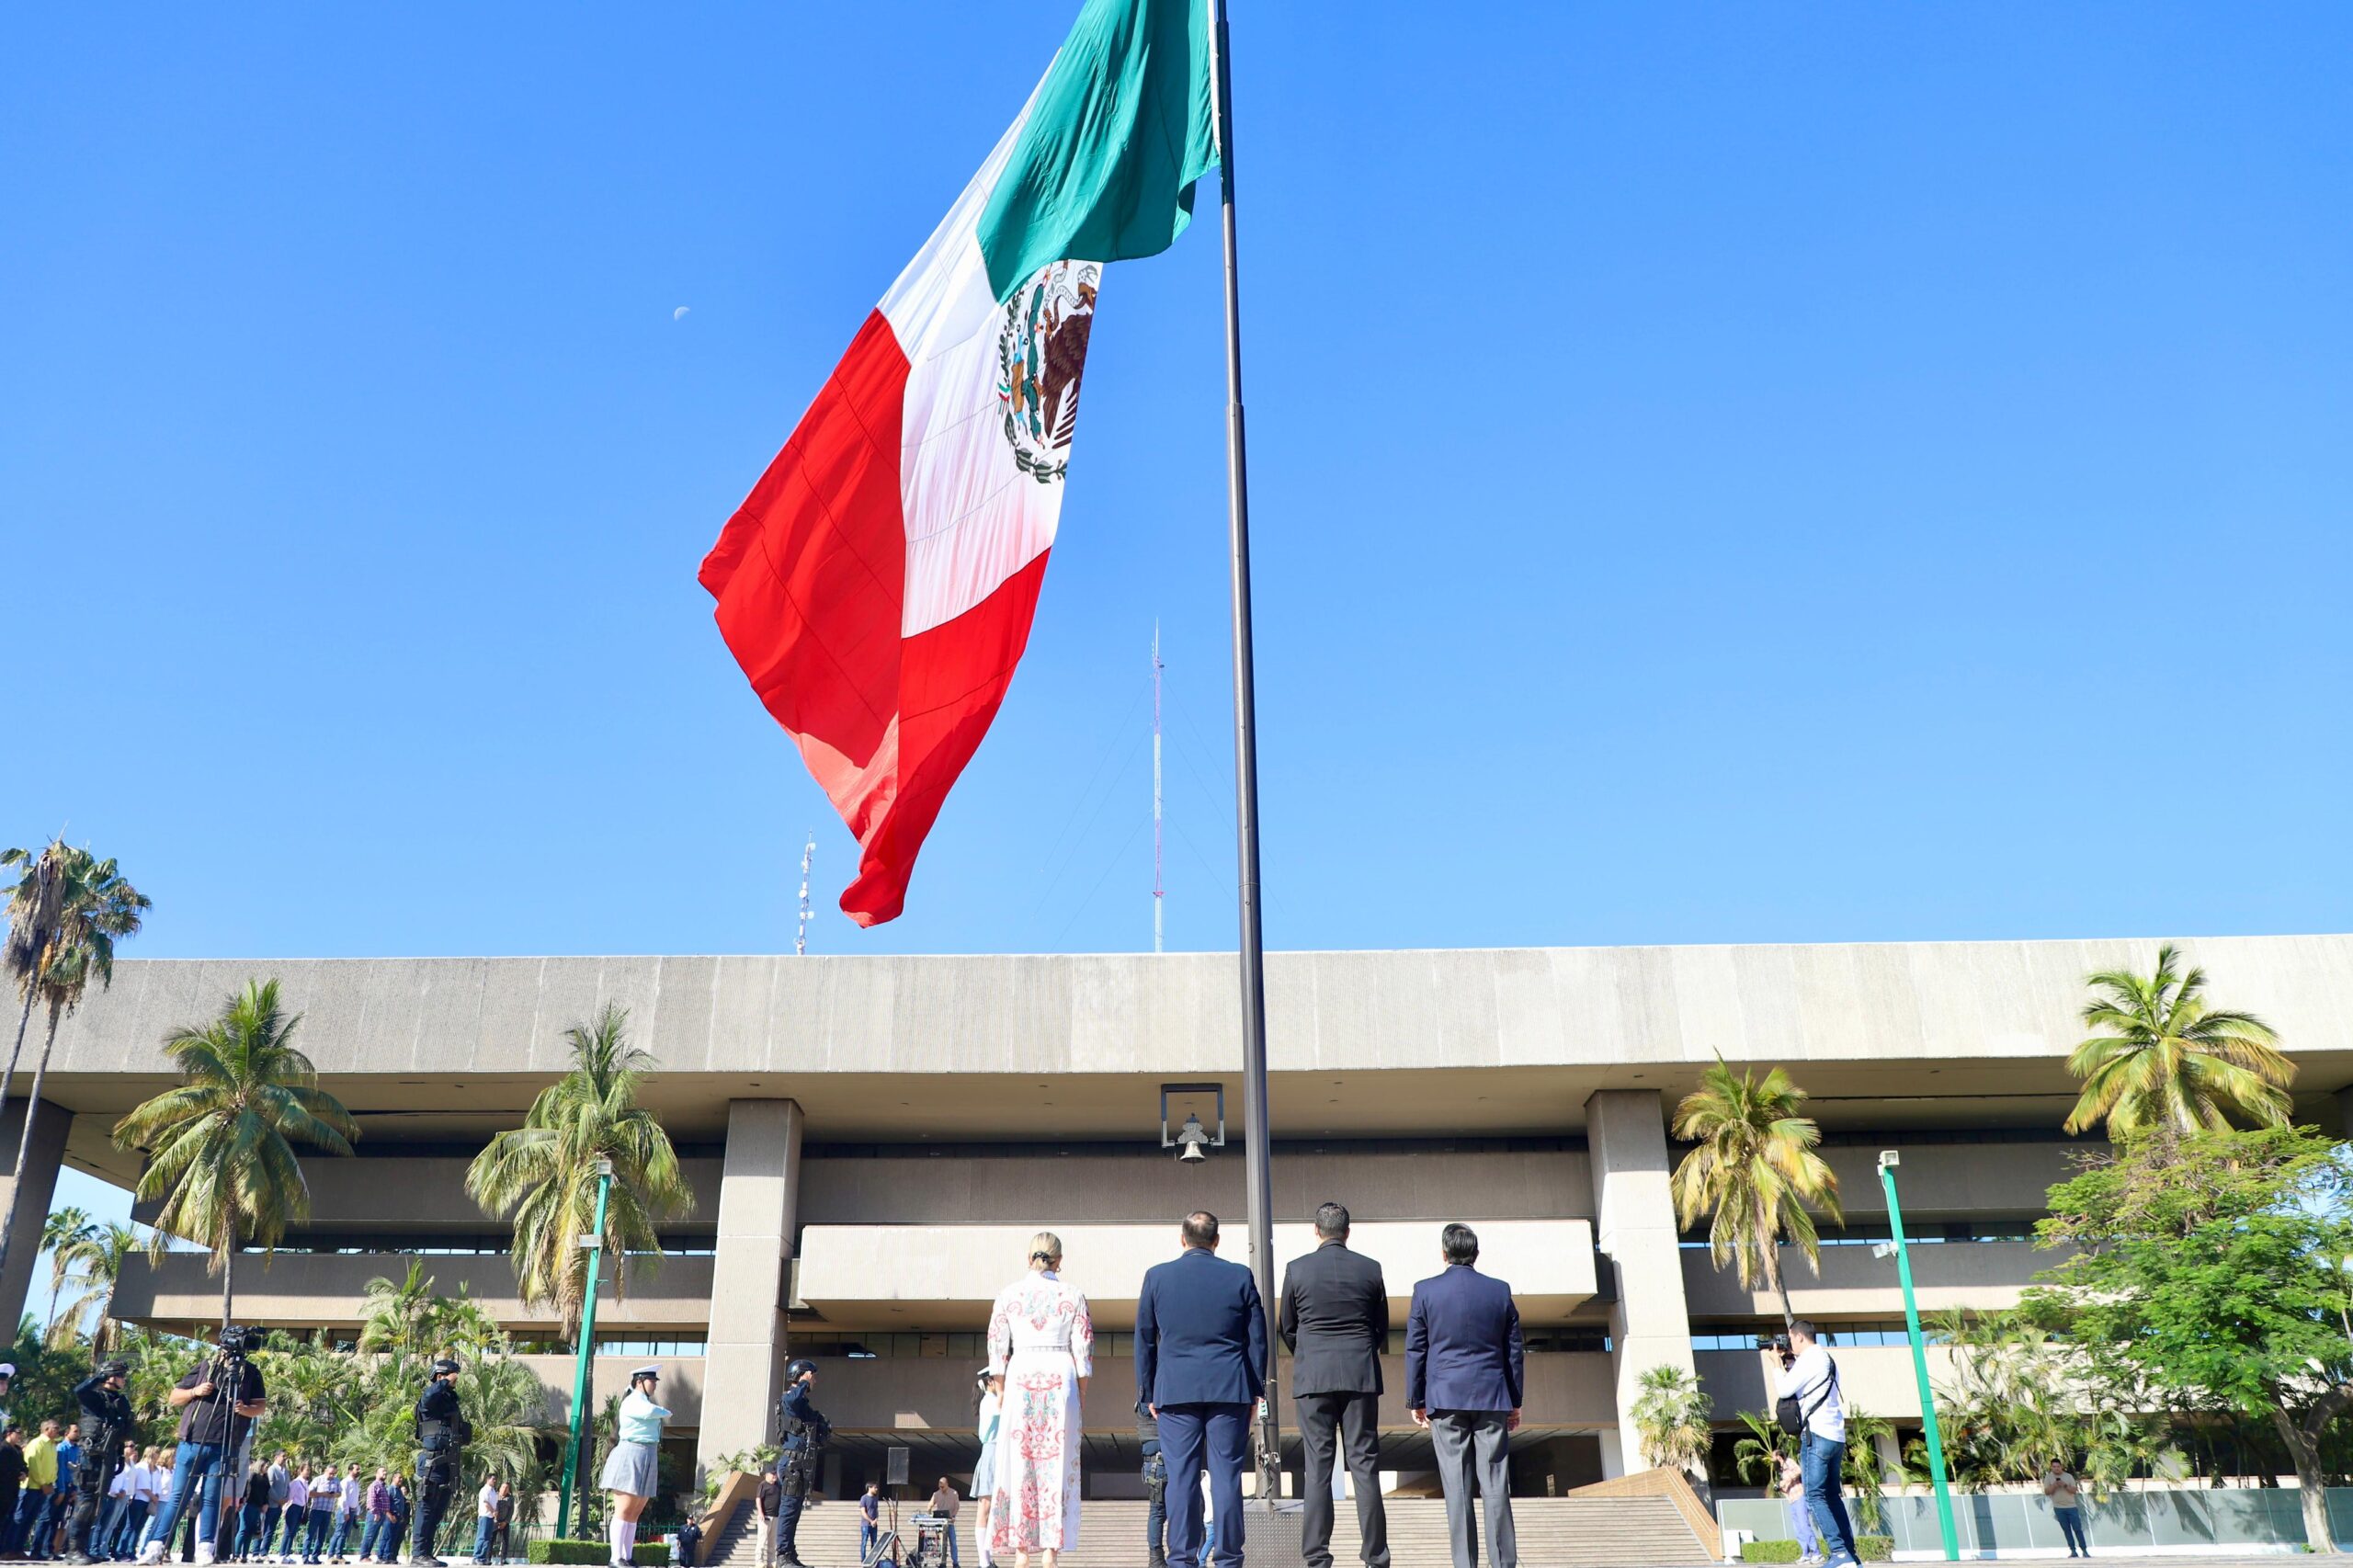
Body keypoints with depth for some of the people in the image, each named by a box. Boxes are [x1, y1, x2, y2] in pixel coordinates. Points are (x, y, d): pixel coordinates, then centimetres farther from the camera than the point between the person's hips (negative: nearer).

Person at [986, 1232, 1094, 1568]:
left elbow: (997, 1347, 4)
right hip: (1061, 1378, 0)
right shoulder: (1073, 1296, 2)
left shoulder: (1008, 1295, 3)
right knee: (1057, 1464, 2)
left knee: (1018, 1462, 4)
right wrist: (1081, 1393, 9)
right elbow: (1084, 1349, 1)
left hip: (1020, 1378, 1)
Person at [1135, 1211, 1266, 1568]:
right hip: (1230, 1389, 0)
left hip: (1175, 1390, 0)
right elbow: (1257, 1338, 6)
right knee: (1227, 1475, 3)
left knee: (1181, 1478, 3)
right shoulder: (1240, 1276, 2)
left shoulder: (1157, 1276, 3)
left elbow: (1144, 1339, 7)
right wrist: (1256, 1389, 13)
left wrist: (1148, 1392, 14)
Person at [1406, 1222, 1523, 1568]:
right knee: (1496, 1486, 4)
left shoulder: (1426, 1290, -1)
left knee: (1457, 1488, 1)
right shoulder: (1500, 1290, 4)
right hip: (1492, 1397, 2)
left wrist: (1415, 1400, 9)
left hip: (1445, 1398, -1)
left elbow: (1415, 1350, 2)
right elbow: (1515, 1350, 9)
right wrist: (1515, 1402, 17)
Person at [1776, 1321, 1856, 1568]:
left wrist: (1778, 1364, 5)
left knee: (1815, 1496, -9)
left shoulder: (1810, 1358, -9)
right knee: (1832, 1495, 11)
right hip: (1836, 1436, 9)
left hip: (1816, 1434, -9)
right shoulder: (1828, 1360, 19)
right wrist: (1790, 1363, 19)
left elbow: (1785, 1390, -9)